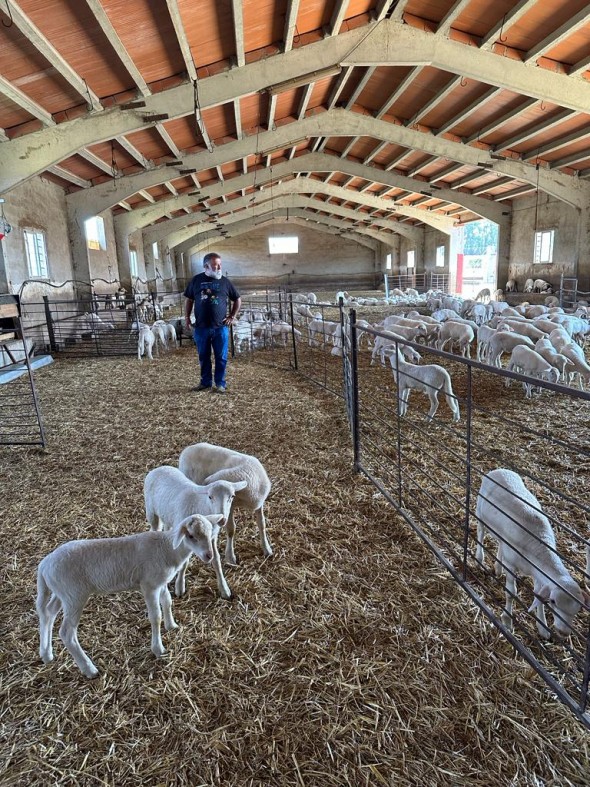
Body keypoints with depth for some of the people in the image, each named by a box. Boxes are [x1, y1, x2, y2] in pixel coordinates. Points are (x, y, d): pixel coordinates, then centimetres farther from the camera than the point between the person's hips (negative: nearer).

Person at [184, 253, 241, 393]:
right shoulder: (196, 280, 4)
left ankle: (220, 384, 13)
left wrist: (232, 317, 5)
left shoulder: (225, 281, 3)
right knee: (203, 357, 9)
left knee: (221, 357, 2)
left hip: (221, 328, -1)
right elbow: (189, 300, 14)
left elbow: (237, 299, 12)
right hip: (201, 328, 1)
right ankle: (206, 382, 21)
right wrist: (187, 317, 7)